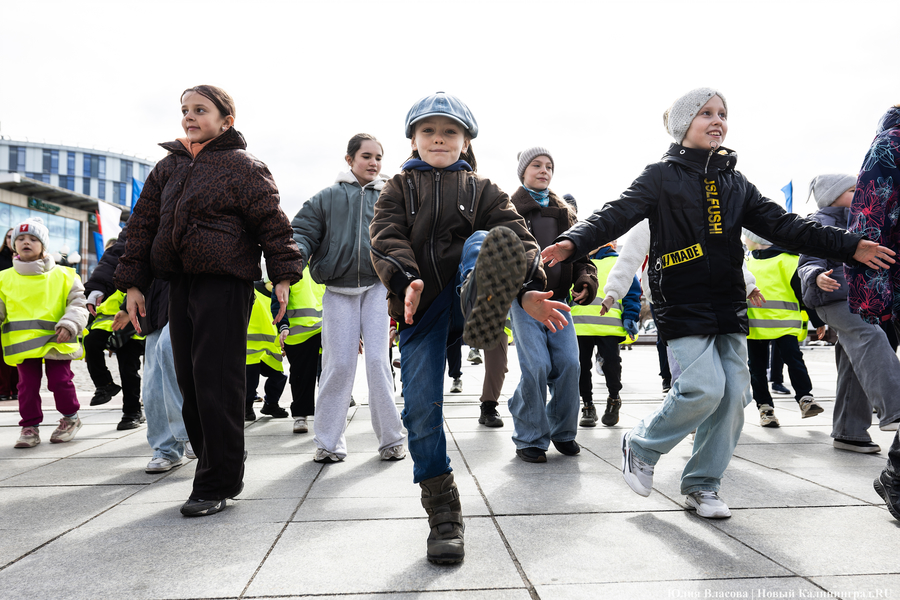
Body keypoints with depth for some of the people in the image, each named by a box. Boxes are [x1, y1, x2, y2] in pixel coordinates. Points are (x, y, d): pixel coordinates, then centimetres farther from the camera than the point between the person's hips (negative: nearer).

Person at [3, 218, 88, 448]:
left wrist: (69, 325, -13)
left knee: (60, 381, 0)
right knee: (28, 384, 5)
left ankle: (70, 417, 22)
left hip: (56, 341, -2)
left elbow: (77, 304, 2)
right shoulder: (5, 278, 9)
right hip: (22, 342, 2)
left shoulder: (63, 275, 4)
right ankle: (30, 426, 18)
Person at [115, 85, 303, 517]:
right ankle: (224, 466, 22)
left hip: (226, 283, -7)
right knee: (189, 380, 8)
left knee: (217, 382, -7)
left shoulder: (242, 165, -1)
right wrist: (133, 283, 13)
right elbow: (143, 223, 18)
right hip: (180, 283, 7)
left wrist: (283, 275, -12)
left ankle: (216, 484, 3)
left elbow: (271, 221, -4)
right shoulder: (168, 167, 17)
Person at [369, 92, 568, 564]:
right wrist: (405, 280, -25)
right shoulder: (398, 189, 15)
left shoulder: (482, 190, 16)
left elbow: (516, 234, 0)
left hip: (462, 284, 0)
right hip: (419, 304, 1)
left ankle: (480, 299, -65)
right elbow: (386, 238, -3)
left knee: (484, 241, -30)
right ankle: (442, 511, 9)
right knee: (421, 407, -5)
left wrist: (528, 290, -19)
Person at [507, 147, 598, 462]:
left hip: (558, 300, 4)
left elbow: (580, 251, 18)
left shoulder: (565, 212, 18)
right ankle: (530, 439, 4)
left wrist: (586, 281, -1)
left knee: (569, 363, -2)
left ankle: (563, 432, 18)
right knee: (536, 367, -12)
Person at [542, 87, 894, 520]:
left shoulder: (735, 183, 16)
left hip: (729, 305, 6)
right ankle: (641, 447, 9)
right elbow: (617, 215, -12)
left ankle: (702, 484, 18)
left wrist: (849, 247, 5)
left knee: (733, 393, 2)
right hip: (682, 303, -6)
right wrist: (572, 243, -30)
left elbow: (782, 225, 12)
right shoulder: (662, 176, 1)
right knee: (704, 389, -16)